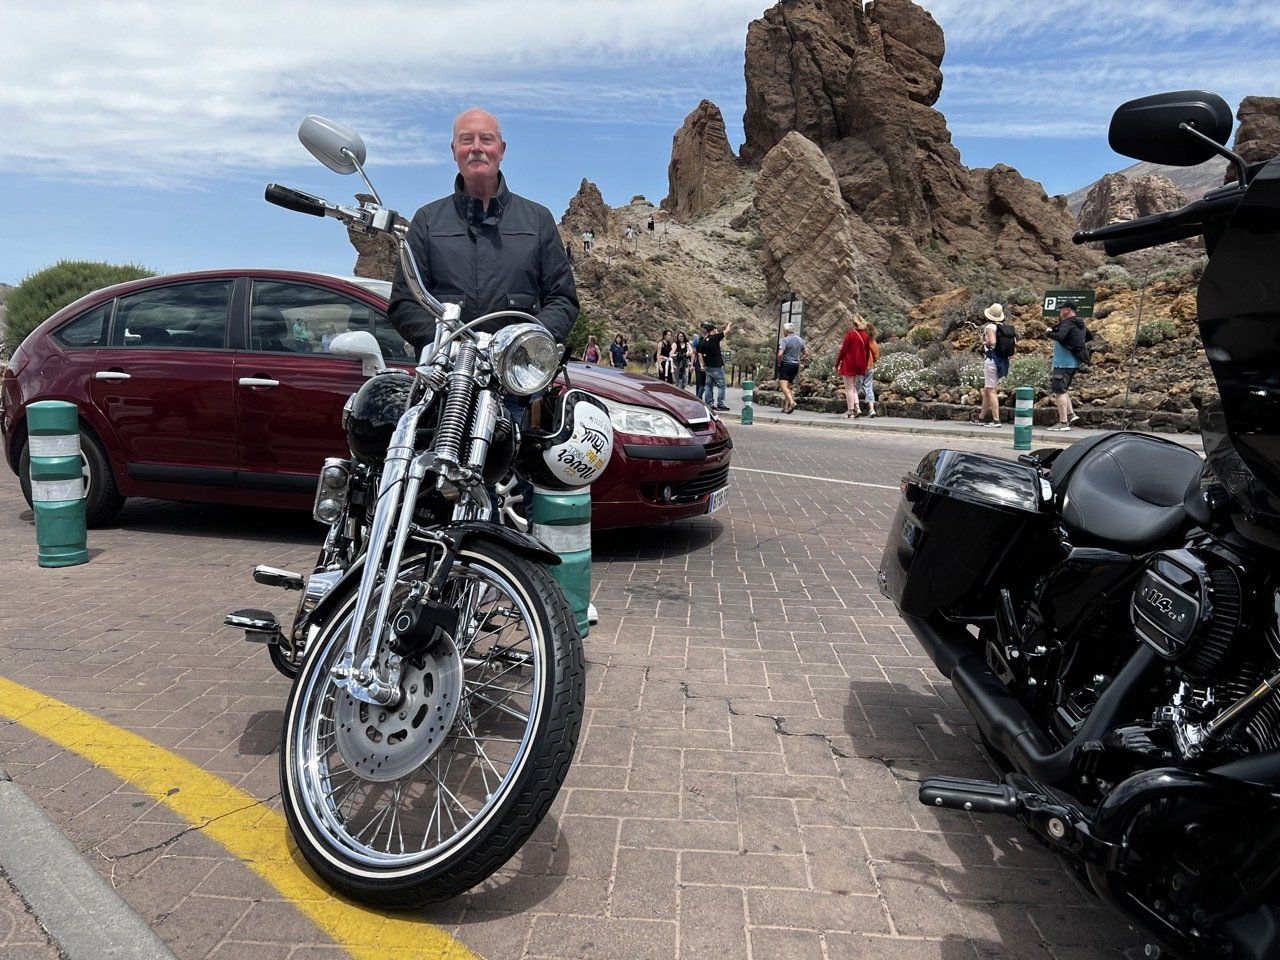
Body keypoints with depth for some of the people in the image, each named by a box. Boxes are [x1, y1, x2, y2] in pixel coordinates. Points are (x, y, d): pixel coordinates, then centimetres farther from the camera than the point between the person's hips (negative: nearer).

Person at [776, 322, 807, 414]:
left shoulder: (784, 340, -12)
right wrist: (798, 359, 17)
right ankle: (786, 407, 13)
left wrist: (779, 363, -6)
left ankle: (792, 402, -31)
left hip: (786, 364, -7)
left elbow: (780, 354, -22)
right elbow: (806, 353, 17)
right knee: (788, 386, 13)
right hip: (796, 365, 7)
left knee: (783, 386, -12)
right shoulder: (800, 340, 11)